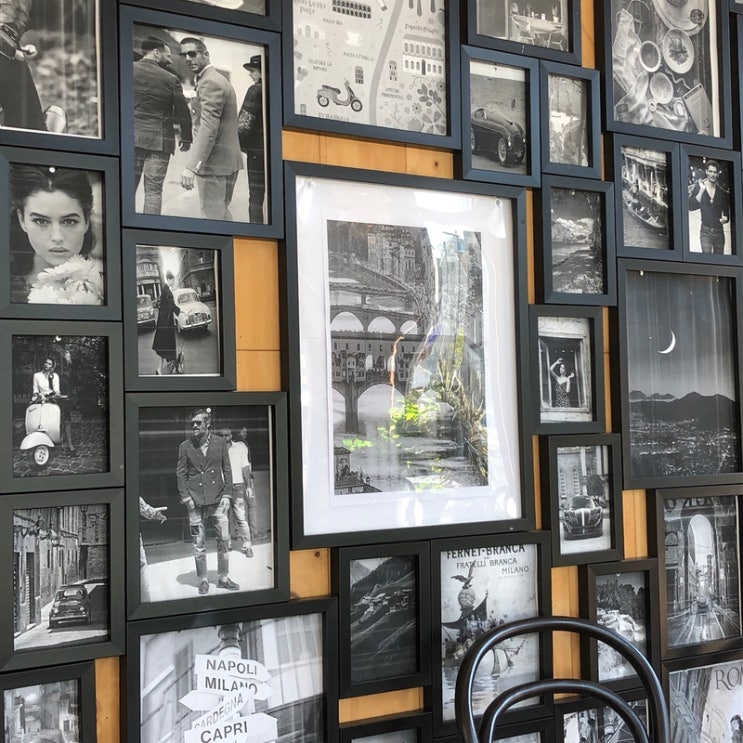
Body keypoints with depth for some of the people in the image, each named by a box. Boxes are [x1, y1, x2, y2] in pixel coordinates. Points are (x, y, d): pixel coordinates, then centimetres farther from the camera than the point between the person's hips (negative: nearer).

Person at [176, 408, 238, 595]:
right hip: (196, 502, -1)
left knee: (224, 540, 2)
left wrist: (227, 495, -1)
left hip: (217, 500, 1)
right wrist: (185, 497, -5)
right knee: (199, 543, 4)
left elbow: (227, 470, 7)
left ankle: (223, 578, 16)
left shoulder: (220, 443, 5)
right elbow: (180, 473, 4)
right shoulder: (185, 446, 2)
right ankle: (203, 580, 16)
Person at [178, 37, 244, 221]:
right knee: (222, 212, 19)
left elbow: (208, 127, -25)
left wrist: (191, 166, -32)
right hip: (229, 160, 11)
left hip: (214, 164, -11)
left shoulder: (209, 82, -15)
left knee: (212, 215, -8)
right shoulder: (219, 78, 18)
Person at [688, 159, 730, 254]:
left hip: (719, 231, 3)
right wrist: (701, 191, -15)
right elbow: (691, 207, -12)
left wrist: (725, 218, -9)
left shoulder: (722, 191, 6)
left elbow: (726, 213, 14)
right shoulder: (698, 187, 0)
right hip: (706, 231, -3)